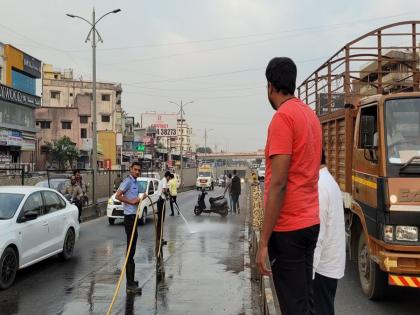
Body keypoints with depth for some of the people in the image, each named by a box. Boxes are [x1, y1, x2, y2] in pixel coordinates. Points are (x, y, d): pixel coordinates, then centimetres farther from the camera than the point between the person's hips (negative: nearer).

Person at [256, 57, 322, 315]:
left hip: (288, 227, -8)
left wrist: (264, 241, -17)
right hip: (310, 222, 8)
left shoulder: (283, 117, -14)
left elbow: (278, 184, -20)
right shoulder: (310, 114, 11)